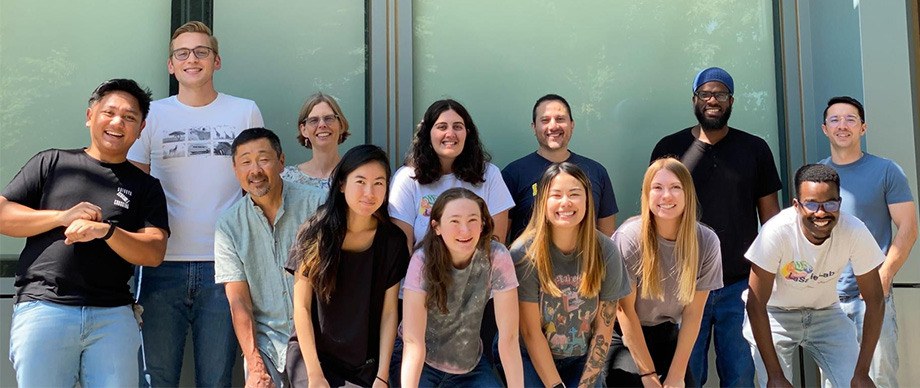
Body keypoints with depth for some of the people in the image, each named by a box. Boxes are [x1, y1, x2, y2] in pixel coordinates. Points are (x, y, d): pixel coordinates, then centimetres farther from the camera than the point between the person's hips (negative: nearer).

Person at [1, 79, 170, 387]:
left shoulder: (146, 186, 15)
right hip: (43, 307, 0)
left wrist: (107, 230, -14)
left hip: (113, 315, 1)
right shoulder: (51, 163, 14)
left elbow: (154, 253, 3)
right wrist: (62, 217, -6)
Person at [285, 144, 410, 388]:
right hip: (311, 355, -2)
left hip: (365, 365, 2)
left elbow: (389, 312, -4)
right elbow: (301, 307, -8)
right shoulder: (314, 235, -9)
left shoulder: (393, 240, -5)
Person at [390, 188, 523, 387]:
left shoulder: (496, 257, -21)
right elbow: (413, 341, -26)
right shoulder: (423, 261, -24)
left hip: (469, 365, 2)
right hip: (420, 363, -2)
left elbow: (508, 337, -19)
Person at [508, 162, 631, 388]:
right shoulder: (523, 253, -17)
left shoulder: (606, 252, -10)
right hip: (532, 359, -1)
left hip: (584, 360, 2)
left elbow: (604, 329, -5)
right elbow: (530, 332, -14)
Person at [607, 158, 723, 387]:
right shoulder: (629, 238, -21)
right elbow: (625, 309, -15)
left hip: (666, 335, 3)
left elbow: (693, 312, -8)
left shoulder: (706, 242, -12)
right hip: (624, 335, -3)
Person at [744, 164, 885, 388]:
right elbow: (756, 304, -24)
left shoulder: (855, 232, -23)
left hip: (826, 313, 3)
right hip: (774, 315, -2)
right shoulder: (776, 232, -30)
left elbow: (874, 301, -12)